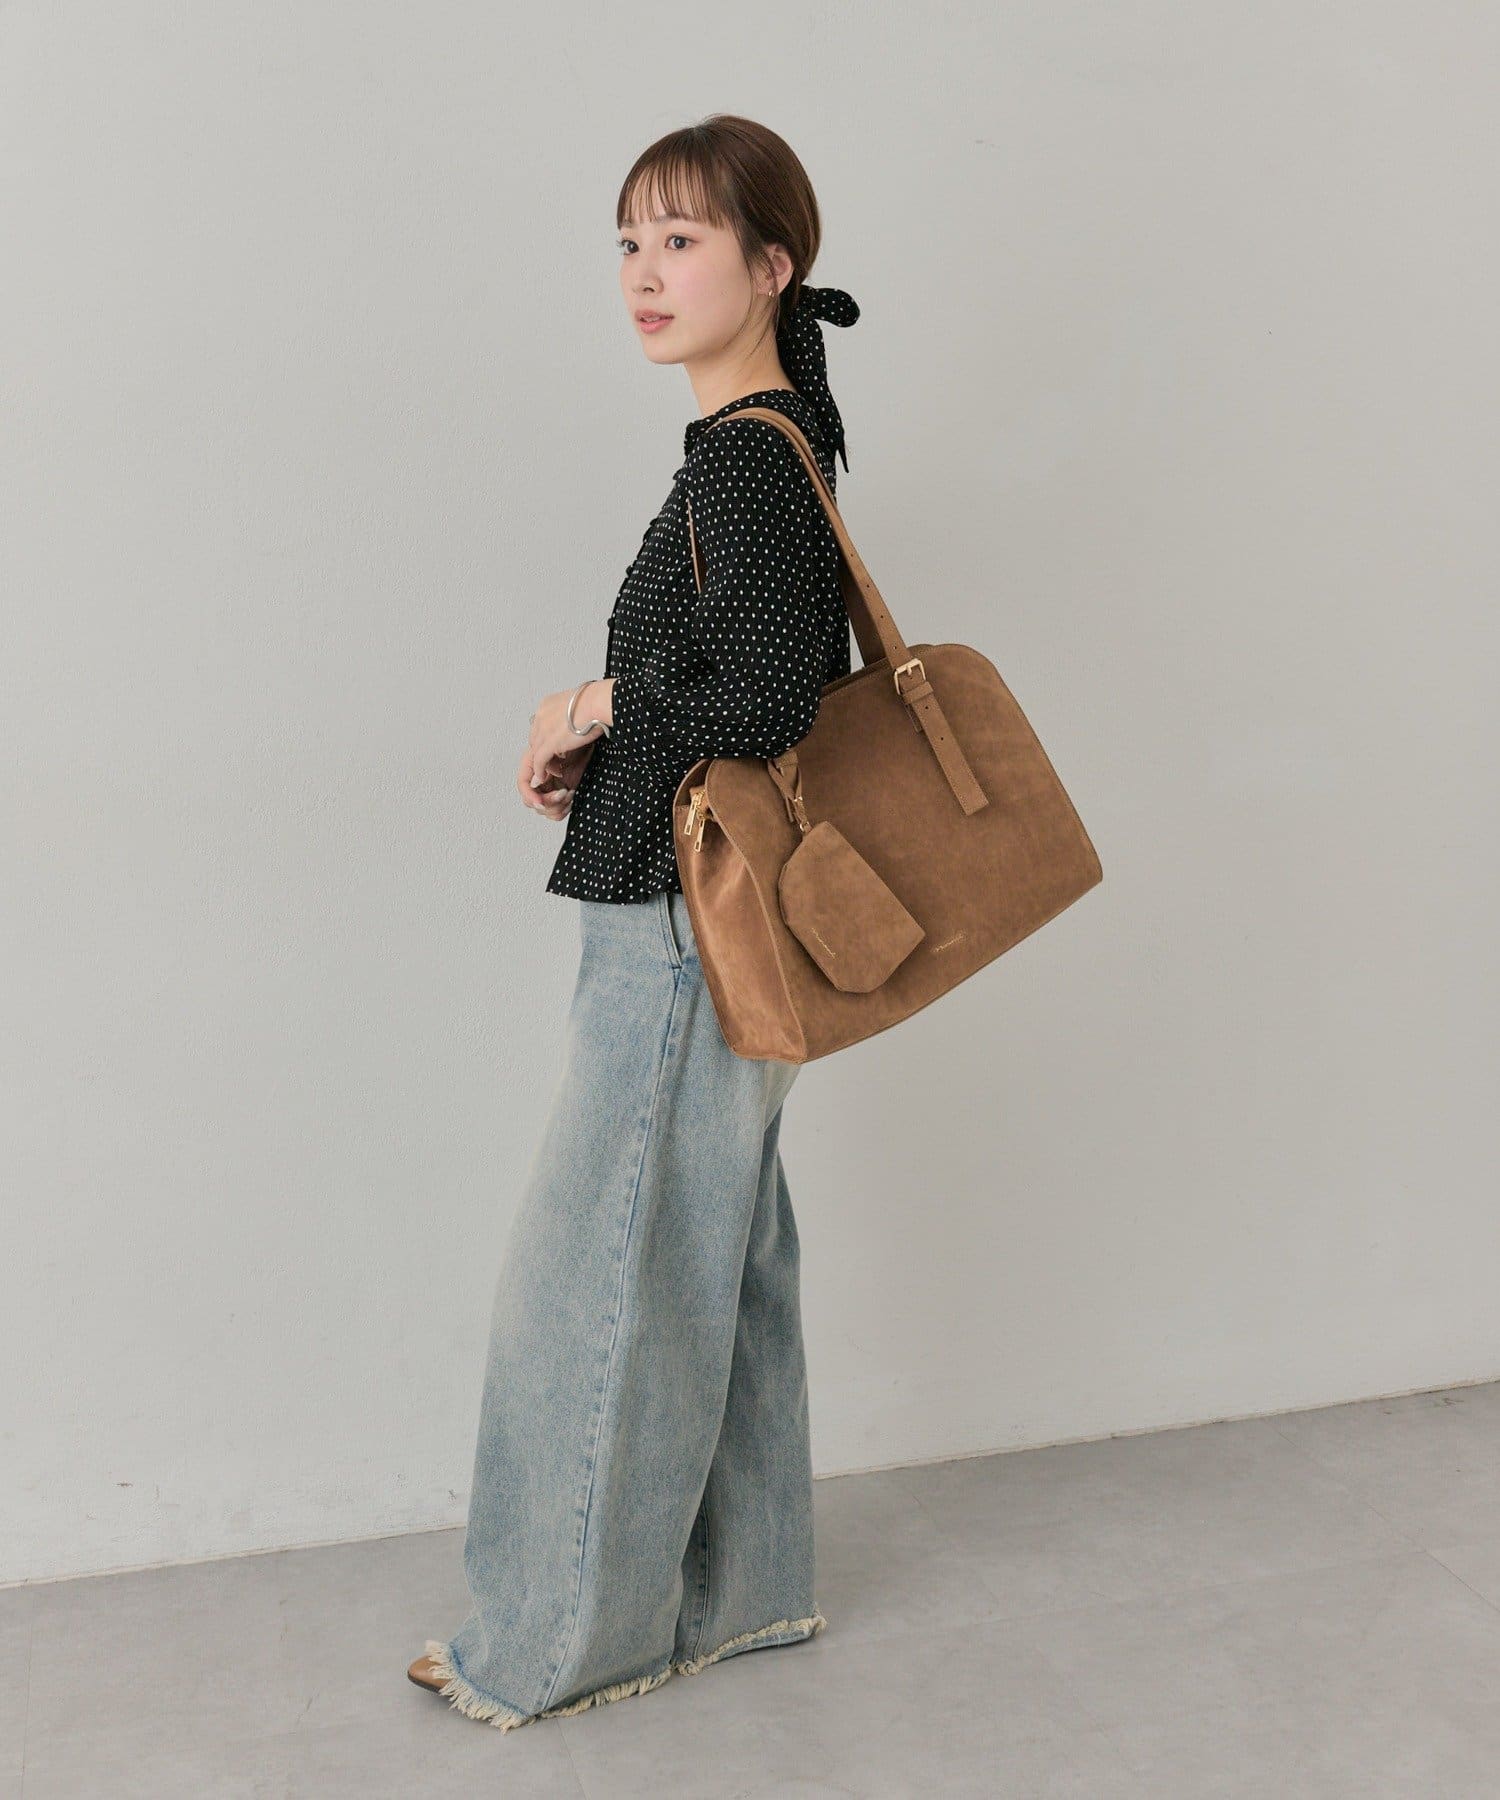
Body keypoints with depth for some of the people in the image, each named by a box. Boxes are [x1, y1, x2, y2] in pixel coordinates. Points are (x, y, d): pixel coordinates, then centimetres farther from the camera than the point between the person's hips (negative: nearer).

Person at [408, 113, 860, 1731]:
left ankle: (565, 1635, 19)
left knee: (592, 1271, 2)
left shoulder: (748, 456, -16)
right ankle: (738, 1591, 33)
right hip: (703, 918, 10)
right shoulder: (760, 446, 13)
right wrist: (602, 746, 7)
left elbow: (771, 694, -26)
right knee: (717, 1259, 17)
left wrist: (593, 711, -11)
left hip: (684, 926, -10)